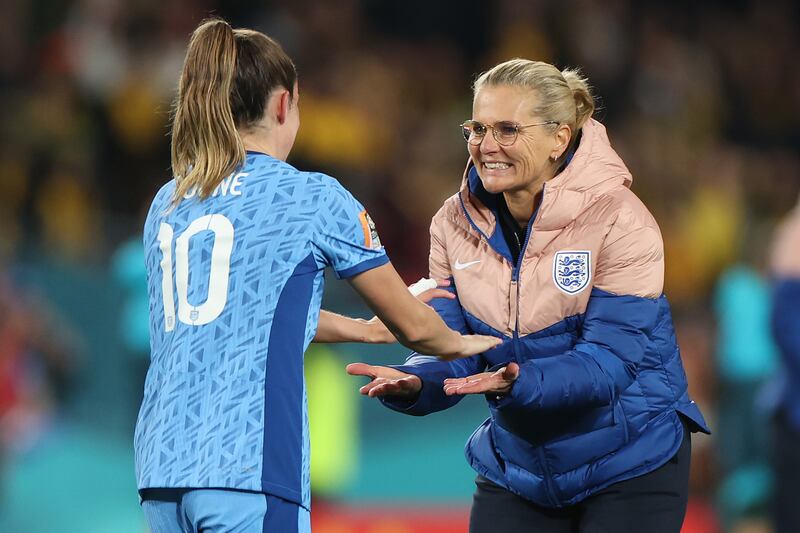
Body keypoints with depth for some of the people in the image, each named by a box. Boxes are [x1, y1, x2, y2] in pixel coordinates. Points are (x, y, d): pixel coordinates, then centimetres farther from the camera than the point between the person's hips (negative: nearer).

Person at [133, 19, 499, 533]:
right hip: (250, 470, -6)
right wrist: (460, 343, 31)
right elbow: (413, 327, 10)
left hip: (162, 467, 6)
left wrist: (367, 329, 41)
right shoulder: (313, 197, 0)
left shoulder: (169, 203, 16)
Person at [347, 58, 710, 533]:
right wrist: (413, 383, -30)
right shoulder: (456, 224, -3)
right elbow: (452, 349, -6)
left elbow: (608, 361, -25)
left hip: (629, 470, -4)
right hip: (515, 471, 4)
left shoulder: (620, 221, -18)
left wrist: (518, 381, -42)